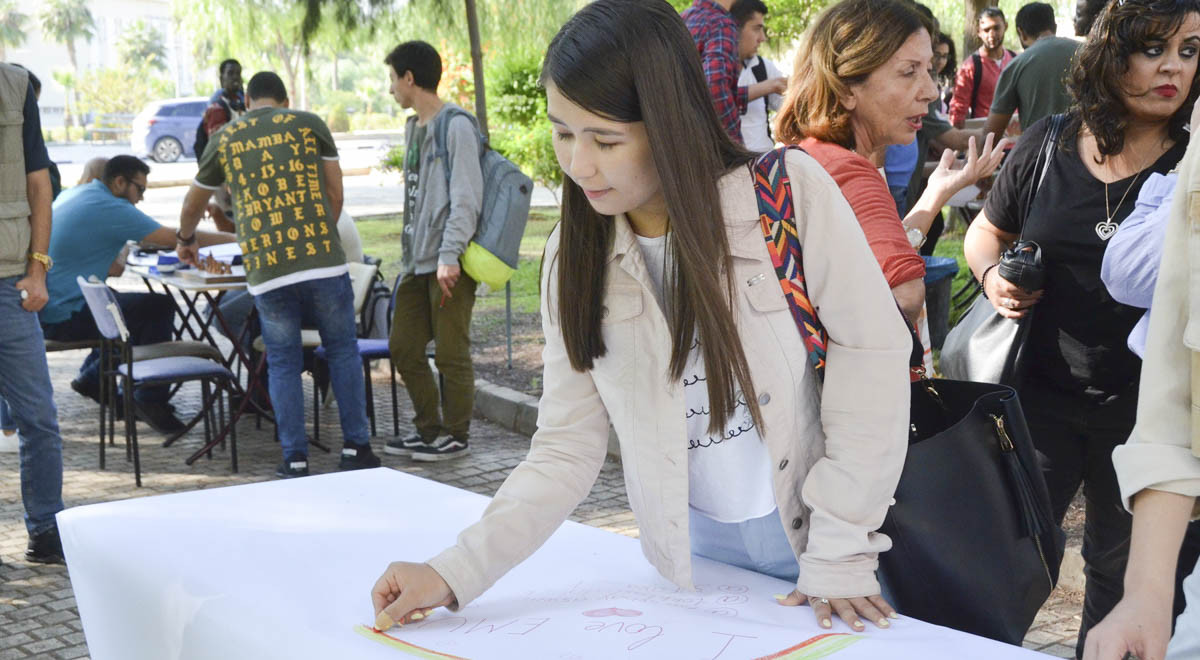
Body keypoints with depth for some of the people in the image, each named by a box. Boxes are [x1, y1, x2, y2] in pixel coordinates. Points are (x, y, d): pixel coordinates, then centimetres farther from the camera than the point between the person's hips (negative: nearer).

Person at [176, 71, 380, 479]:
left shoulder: (225, 138, 15)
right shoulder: (308, 124, 11)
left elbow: (194, 202, 28)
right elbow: (334, 193, 12)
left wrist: (185, 239, 48)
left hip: (265, 268, 1)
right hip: (323, 260, -1)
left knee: (283, 362, 10)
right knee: (342, 352, 11)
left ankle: (295, 459, 9)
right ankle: (355, 447, 12)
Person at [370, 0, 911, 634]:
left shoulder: (788, 191, -16)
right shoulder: (574, 256, -5)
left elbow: (872, 352, -14)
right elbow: (564, 451, -4)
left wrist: (842, 556, -16)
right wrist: (454, 573, -15)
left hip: (824, 532, -2)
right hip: (702, 552, 3)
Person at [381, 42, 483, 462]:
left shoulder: (455, 126, -10)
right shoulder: (414, 127, 18)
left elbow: (466, 199, -17)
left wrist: (449, 256, -23)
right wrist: (409, 258, 19)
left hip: (449, 265, -9)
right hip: (417, 261, 9)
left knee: (450, 353, -2)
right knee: (403, 348, 12)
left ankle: (456, 436, 10)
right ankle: (429, 429, 24)